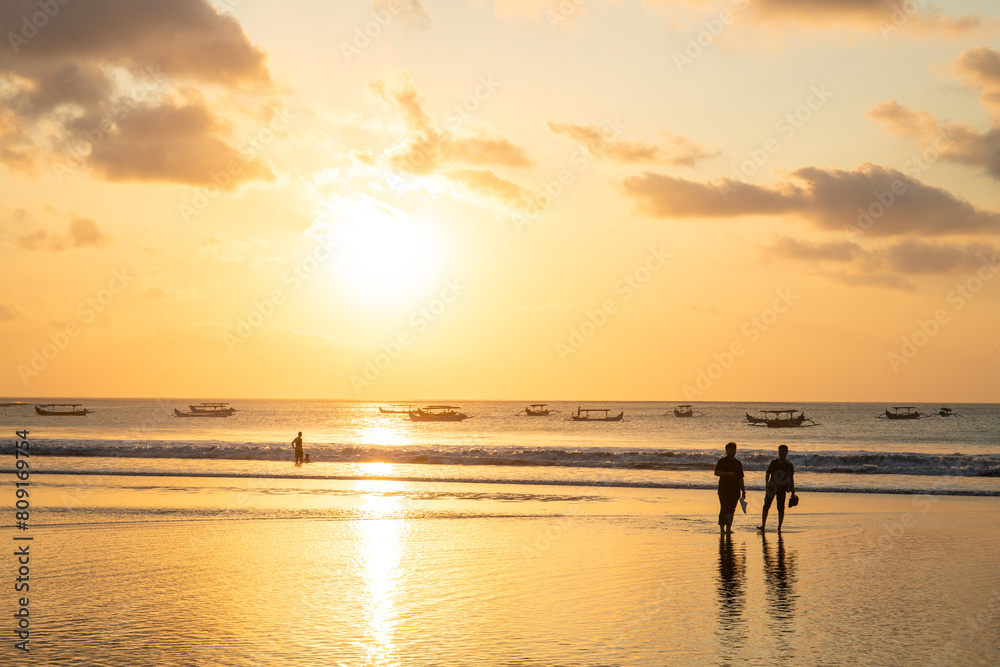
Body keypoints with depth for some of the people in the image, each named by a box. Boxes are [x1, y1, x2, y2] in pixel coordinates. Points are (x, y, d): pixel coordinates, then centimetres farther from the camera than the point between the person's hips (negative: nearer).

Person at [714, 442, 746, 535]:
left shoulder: (738, 463, 18)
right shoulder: (722, 461, 3)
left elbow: (741, 478, 20)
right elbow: (716, 472, -9)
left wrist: (743, 491, 15)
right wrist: (728, 473, -21)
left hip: (735, 490, 4)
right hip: (724, 488, -4)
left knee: (732, 510, 2)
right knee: (724, 509, -10)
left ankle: (728, 528, 7)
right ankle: (722, 528, -9)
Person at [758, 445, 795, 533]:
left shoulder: (789, 465, 1)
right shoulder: (773, 463, 5)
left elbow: (791, 478, 6)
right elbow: (767, 474, 12)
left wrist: (793, 492, 3)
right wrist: (766, 484, -5)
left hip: (782, 489, -1)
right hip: (772, 487, 1)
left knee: (781, 508, -1)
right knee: (766, 506, -7)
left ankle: (779, 528, 8)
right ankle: (763, 526, -5)